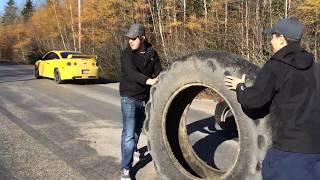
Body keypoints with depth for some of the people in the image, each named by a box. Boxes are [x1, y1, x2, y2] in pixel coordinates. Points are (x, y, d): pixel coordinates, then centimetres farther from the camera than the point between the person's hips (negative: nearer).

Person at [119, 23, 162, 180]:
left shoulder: (152, 53, 0)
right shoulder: (127, 54, -11)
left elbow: (158, 74, -1)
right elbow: (131, 73, -28)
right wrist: (148, 80, -43)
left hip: (146, 97, 4)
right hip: (129, 98, -4)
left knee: (138, 128, 21)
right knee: (129, 133, -9)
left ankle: (134, 149, 48)